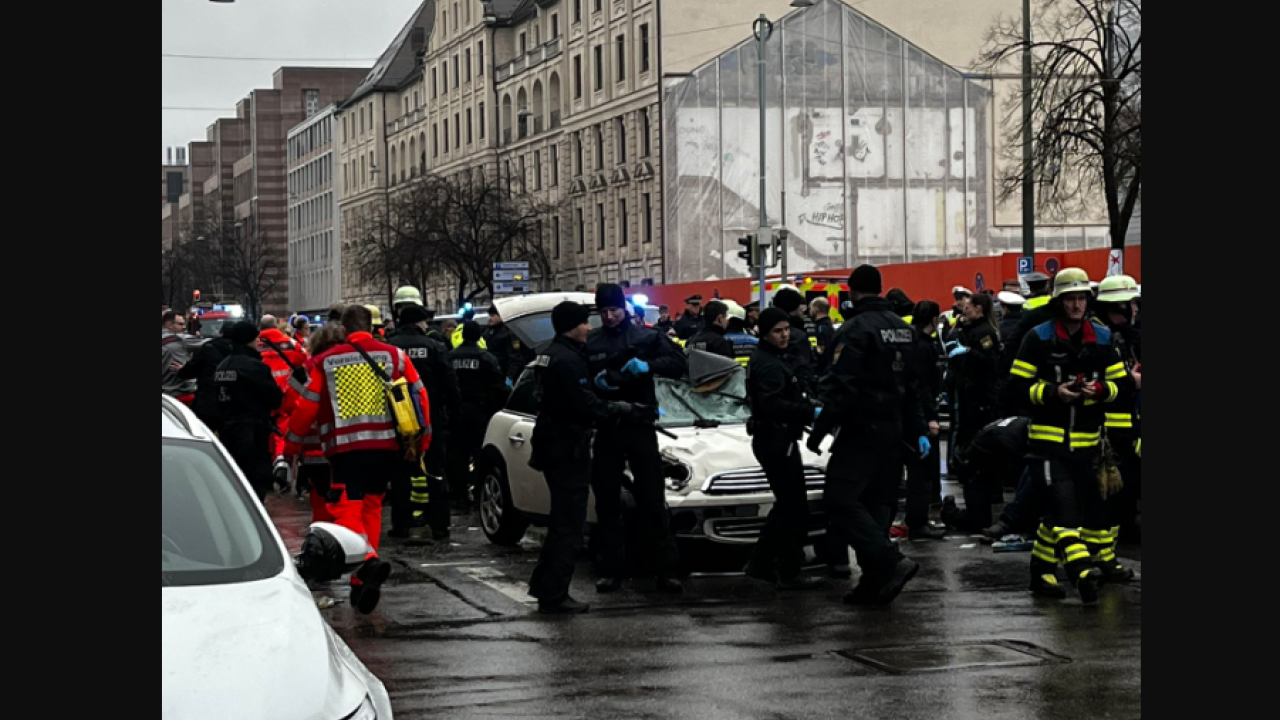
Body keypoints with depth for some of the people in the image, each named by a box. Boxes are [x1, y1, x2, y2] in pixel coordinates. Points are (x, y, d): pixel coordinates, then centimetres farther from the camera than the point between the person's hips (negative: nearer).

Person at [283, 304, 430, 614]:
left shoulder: (326, 362, 4)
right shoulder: (394, 356, 7)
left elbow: (307, 406, 3)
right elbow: (419, 395, 7)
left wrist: (292, 445, 14)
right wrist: (422, 439, 17)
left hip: (344, 447, -2)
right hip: (385, 445, 2)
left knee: (348, 511, -2)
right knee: (371, 507, 16)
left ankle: (368, 560, -30)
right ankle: (363, 582, 16)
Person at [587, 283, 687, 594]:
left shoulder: (646, 337, 5)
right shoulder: (590, 342, 8)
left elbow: (678, 364, -2)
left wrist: (648, 366, -18)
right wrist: (594, 381, -11)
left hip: (640, 427, -2)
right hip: (606, 429, 2)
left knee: (653, 501, -4)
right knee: (606, 503, 6)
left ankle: (665, 571, -2)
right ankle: (610, 571, 13)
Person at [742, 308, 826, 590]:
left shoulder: (776, 359, 16)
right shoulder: (768, 365, -17)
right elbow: (773, 406, -28)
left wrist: (808, 411, 8)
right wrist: (811, 413, -32)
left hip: (777, 440, 11)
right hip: (776, 442, -11)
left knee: (786, 507, 18)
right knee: (795, 510, -8)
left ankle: (760, 564, 23)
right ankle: (789, 574, -4)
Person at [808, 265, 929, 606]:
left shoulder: (855, 329, -13)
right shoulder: (903, 329, 14)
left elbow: (840, 387, -19)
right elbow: (914, 386, 18)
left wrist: (819, 430, -15)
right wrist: (919, 431, 21)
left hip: (861, 429, -8)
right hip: (893, 430, 8)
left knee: (841, 500, -9)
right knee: (877, 502, 11)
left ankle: (892, 562, -20)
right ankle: (874, 582, 9)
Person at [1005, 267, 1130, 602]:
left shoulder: (1103, 339, 8)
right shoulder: (1039, 338, -3)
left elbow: (1122, 383, 10)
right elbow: (1018, 383, -4)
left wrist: (1100, 389, -11)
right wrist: (1053, 392, -18)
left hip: (1086, 441, 5)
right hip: (1047, 437, -5)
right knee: (1061, 505, -19)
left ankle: (1041, 569, 23)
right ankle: (1082, 570, -32)